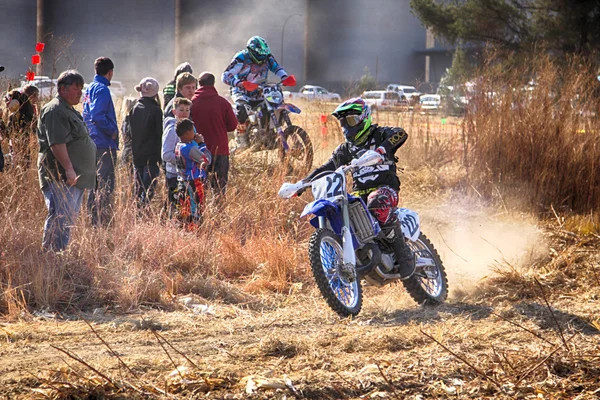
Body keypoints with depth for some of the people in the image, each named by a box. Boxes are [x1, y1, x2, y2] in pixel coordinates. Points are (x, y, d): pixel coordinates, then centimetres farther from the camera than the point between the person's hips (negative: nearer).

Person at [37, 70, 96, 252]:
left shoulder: (69, 110, 21)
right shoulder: (54, 111, -14)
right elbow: (57, 143, -23)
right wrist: (68, 169, -27)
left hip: (75, 177, 11)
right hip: (60, 177, -11)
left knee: (69, 219, 12)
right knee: (61, 218, -14)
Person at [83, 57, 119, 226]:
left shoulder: (89, 89, 15)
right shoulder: (102, 89, -14)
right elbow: (98, 116, -24)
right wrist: (112, 131, -14)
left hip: (92, 142, 10)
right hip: (105, 144, -10)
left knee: (94, 185, 13)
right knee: (106, 186, -9)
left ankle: (93, 220, 16)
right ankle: (103, 221, -12)